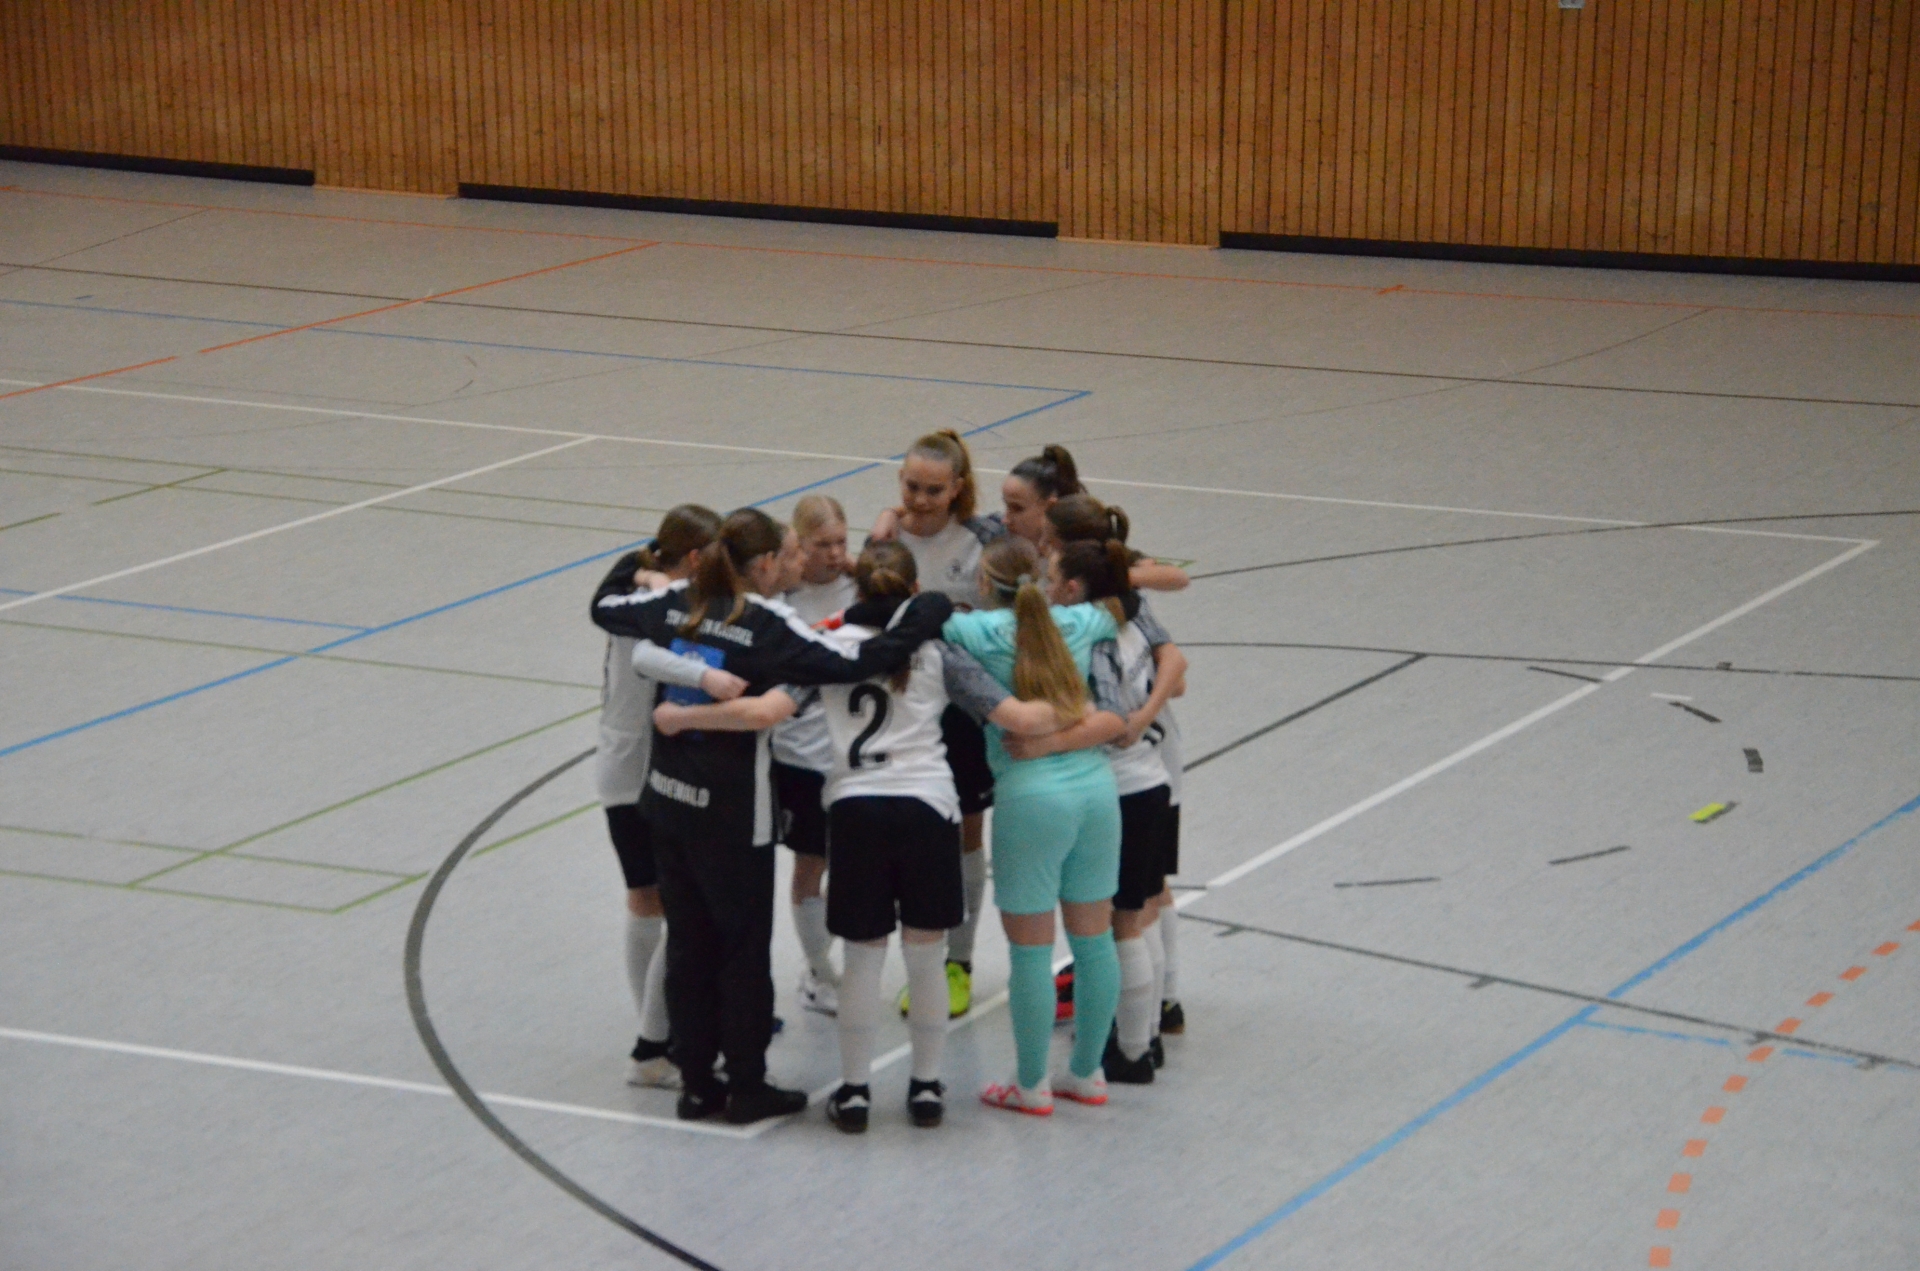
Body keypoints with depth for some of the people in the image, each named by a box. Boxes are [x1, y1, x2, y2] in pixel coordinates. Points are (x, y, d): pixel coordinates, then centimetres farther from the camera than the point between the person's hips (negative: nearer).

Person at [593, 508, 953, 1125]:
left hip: (667, 799, 6)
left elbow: (605, 609, 18)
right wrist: (929, 613, -15)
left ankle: (696, 1083, 22)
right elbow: (854, 663, -26)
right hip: (734, 812, -6)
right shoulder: (767, 624, -16)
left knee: (688, 941, 14)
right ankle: (747, 1087, 15)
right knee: (745, 947, 7)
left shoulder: (675, 603, 1)